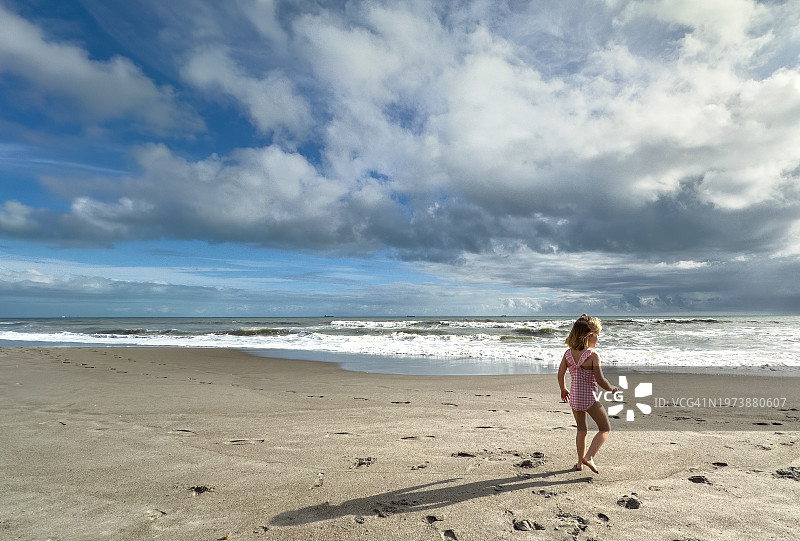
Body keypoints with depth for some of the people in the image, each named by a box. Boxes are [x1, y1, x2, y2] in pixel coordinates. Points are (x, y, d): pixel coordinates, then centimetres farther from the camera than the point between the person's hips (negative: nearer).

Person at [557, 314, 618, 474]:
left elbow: (560, 375, 5)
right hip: (588, 398, -6)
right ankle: (588, 457, -2)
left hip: (573, 397, 6)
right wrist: (612, 389, 0)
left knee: (581, 429, 22)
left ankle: (580, 462, 30)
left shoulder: (568, 353, 0)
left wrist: (563, 390, 22)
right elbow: (600, 380, -20)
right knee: (605, 429, 11)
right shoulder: (593, 355, -17)